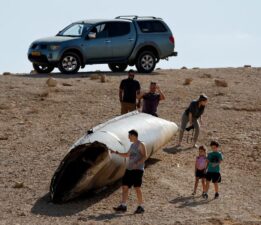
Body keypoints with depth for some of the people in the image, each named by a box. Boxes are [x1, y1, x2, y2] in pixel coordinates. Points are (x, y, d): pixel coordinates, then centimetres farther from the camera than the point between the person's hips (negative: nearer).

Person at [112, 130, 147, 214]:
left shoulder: (140, 145, -5)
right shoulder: (132, 145, 20)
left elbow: (145, 156, -14)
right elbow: (127, 155, 34)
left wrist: (137, 164, -26)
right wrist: (116, 153, 29)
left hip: (137, 169, -8)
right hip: (129, 169, 8)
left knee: (137, 188, -9)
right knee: (125, 186, 2)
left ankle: (141, 207, -3)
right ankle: (123, 206, 3)